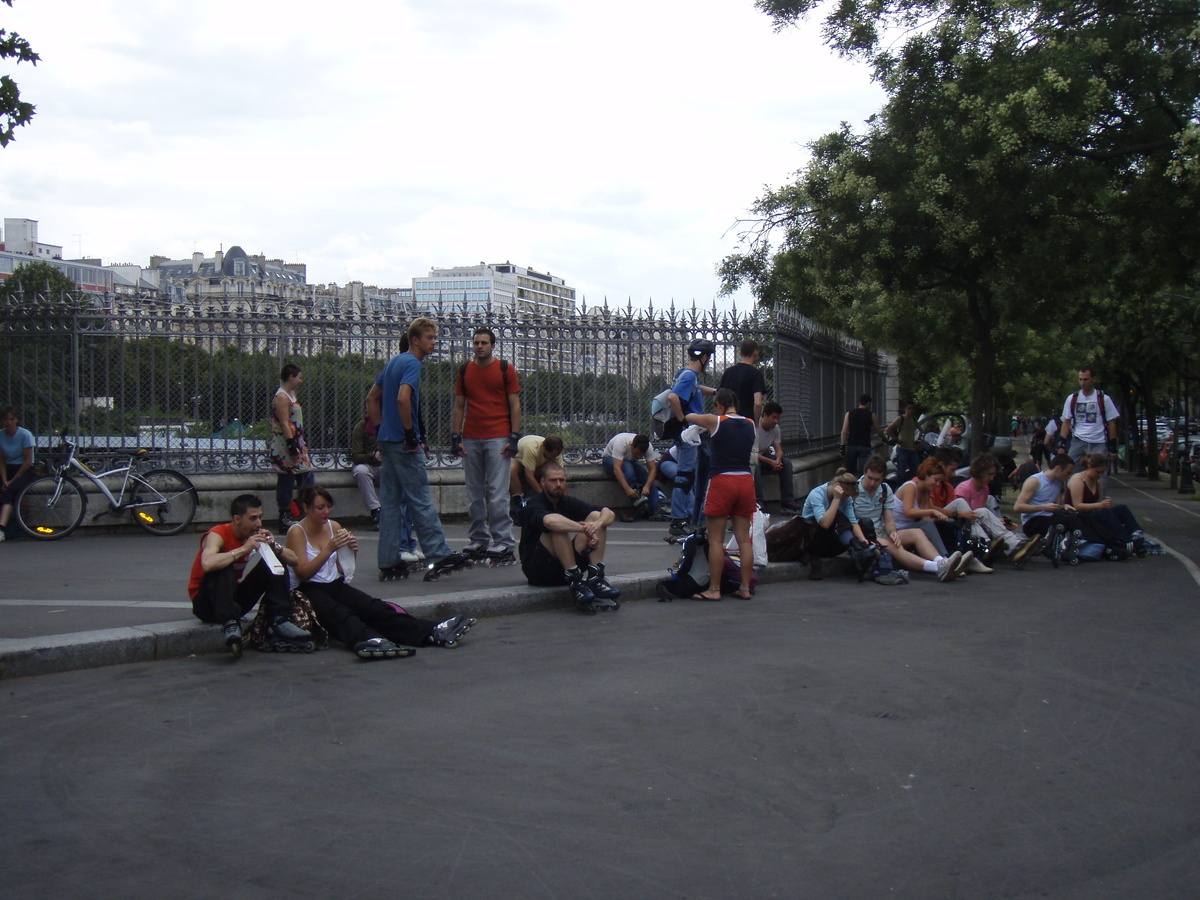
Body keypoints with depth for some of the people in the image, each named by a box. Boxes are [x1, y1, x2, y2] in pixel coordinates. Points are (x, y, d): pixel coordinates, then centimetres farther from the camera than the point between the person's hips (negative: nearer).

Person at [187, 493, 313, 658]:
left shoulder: (256, 535, -2)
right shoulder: (218, 535, -20)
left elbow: (293, 560, -3)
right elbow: (207, 564, -43)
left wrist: (274, 547, -22)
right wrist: (243, 549, -38)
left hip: (237, 600, 6)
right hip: (207, 603, -6)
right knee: (223, 569, -33)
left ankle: (277, 622, -17)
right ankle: (230, 625, -44)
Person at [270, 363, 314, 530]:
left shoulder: (291, 394, 16)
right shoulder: (282, 397, -13)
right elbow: (284, 424, -19)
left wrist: (301, 443, 21)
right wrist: (292, 445, -23)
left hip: (296, 443, 10)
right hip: (285, 446, -10)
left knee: (306, 476, 9)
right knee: (286, 479, -4)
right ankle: (285, 517, 1)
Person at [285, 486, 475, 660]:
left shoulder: (334, 527, 11)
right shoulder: (297, 532, -5)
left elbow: (344, 571, 12)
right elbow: (302, 574, -16)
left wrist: (351, 552, -8)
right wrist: (329, 549, -25)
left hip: (335, 585, 5)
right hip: (307, 590, -5)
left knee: (374, 607, -23)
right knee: (340, 614, -37)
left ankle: (432, 632, -43)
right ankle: (369, 641, -70)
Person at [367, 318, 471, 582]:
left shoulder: (394, 361, 17)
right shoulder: (412, 363, -11)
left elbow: (372, 398, 23)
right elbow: (403, 399, -27)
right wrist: (411, 436, -19)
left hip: (386, 441, 9)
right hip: (404, 443, -9)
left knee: (389, 502, 7)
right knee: (420, 502, -6)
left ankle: (388, 563, 8)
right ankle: (440, 557, -2)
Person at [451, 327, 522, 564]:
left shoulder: (505, 369, 2)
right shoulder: (465, 370, 11)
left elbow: (515, 405, 1)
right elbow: (459, 406, 14)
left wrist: (514, 438, -7)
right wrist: (455, 436, 5)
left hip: (498, 438, -4)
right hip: (471, 440, 4)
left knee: (497, 494, -8)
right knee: (474, 495, 6)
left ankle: (504, 543, -4)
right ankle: (478, 542, 14)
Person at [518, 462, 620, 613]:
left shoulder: (569, 502, 7)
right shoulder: (534, 506, -11)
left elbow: (609, 514, -4)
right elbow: (549, 521, -38)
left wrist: (597, 524, -27)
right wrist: (585, 529, -40)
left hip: (569, 566, 6)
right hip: (539, 570, -6)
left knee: (596, 516, -7)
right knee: (558, 524, -30)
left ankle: (596, 577, -22)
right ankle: (575, 583, -33)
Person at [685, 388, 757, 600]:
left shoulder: (715, 422, -6)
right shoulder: (750, 425, 8)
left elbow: (689, 417, 11)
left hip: (722, 481, -5)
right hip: (746, 480, 5)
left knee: (716, 540, 1)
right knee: (744, 538, 9)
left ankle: (714, 590, 3)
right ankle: (745, 588, 12)